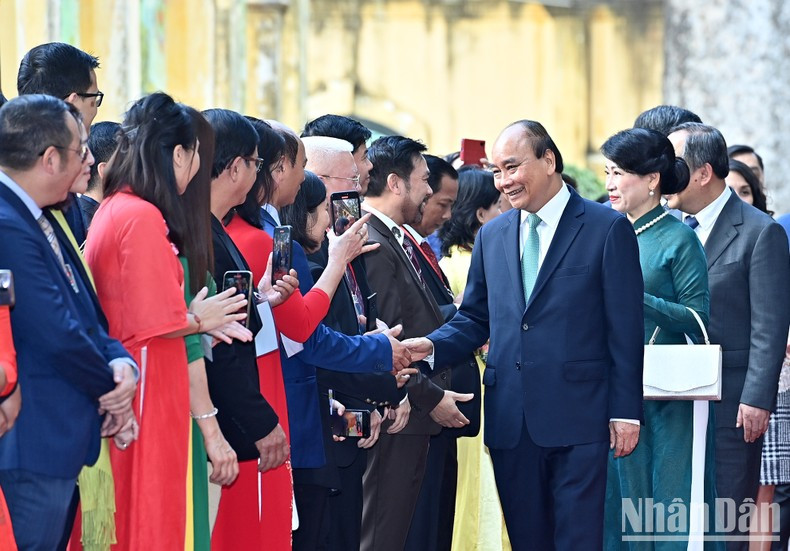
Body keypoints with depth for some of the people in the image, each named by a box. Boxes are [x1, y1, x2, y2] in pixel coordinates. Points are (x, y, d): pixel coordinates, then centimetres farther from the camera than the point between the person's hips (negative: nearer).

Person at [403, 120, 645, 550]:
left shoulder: (607, 229, -2)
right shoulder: (492, 235, 14)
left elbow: (624, 330, -4)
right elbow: (475, 318, 17)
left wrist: (625, 412, -7)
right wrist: (432, 345, -4)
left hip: (577, 417, -5)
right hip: (510, 419, 5)